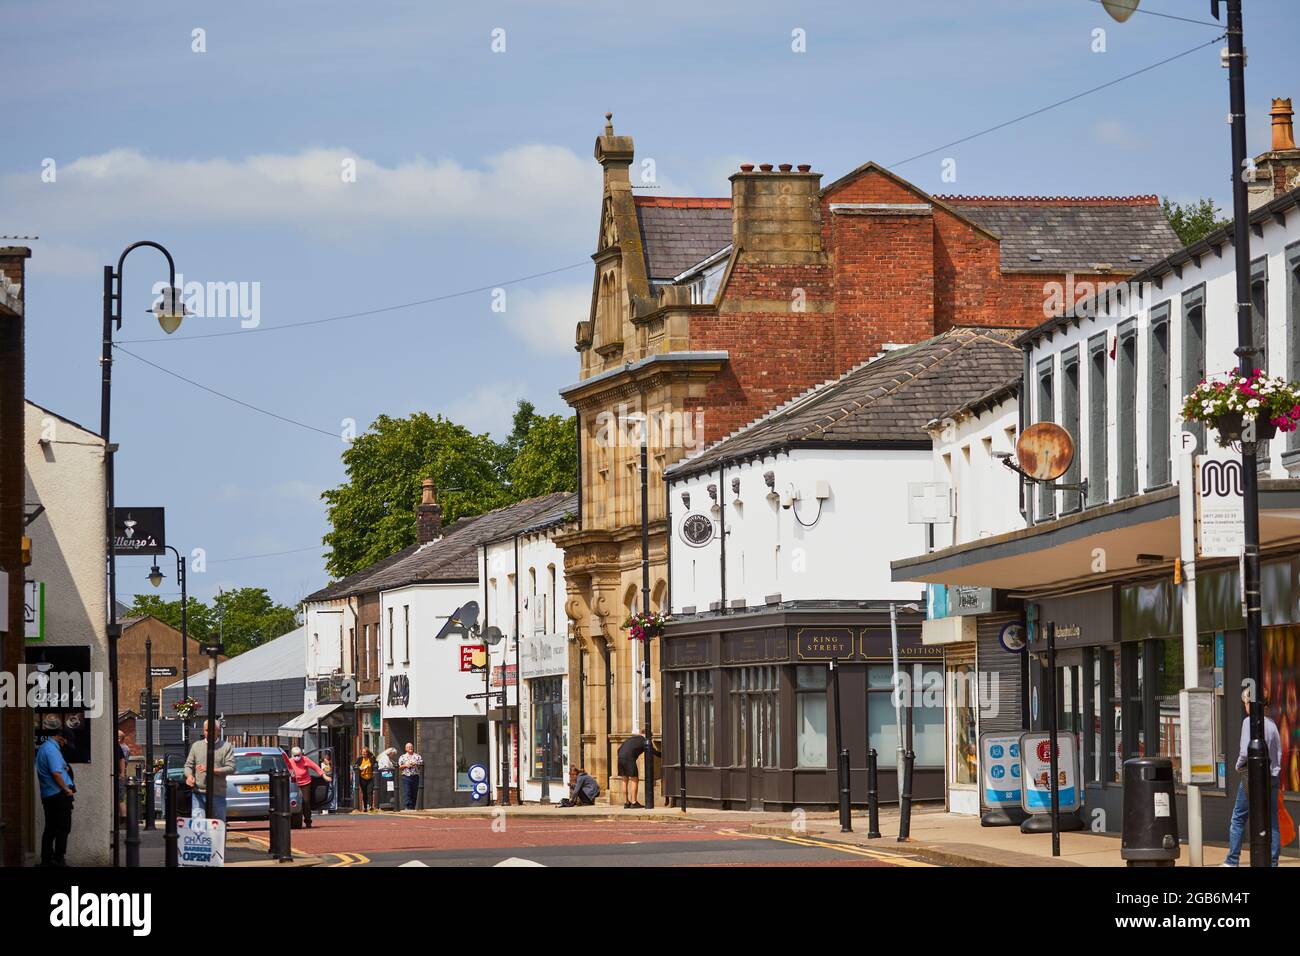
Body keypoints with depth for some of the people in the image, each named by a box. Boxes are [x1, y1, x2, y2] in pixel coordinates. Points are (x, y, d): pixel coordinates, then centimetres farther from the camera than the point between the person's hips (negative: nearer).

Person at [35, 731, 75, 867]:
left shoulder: (43, 748, 15)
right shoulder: (52, 750, -16)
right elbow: (56, 774, -22)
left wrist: (65, 768, 10)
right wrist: (66, 789, -12)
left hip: (47, 795, 9)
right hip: (59, 794, -9)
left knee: (50, 829, 12)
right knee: (63, 828, -5)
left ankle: (46, 859, 13)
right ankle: (59, 859, -7)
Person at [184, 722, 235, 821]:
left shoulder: (226, 746, 5)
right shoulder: (196, 745, 14)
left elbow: (231, 768, -4)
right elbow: (188, 765, 16)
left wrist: (210, 770, -15)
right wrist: (189, 775, -8)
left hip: (218, 794, -2)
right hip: (198, 793, 2)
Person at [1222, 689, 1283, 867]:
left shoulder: (1250, 722, -12)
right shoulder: (1271, 723, 8)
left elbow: (1245, 751, -19)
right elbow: (1279, 751, 10)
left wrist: (1239, 765, -2)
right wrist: (1275, 769, 16)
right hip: (1273, 776, 6)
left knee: (1239, 818, 7)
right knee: (1272, 821, 6)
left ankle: (1232, 861, 10)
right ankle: (1273, 861, 4)